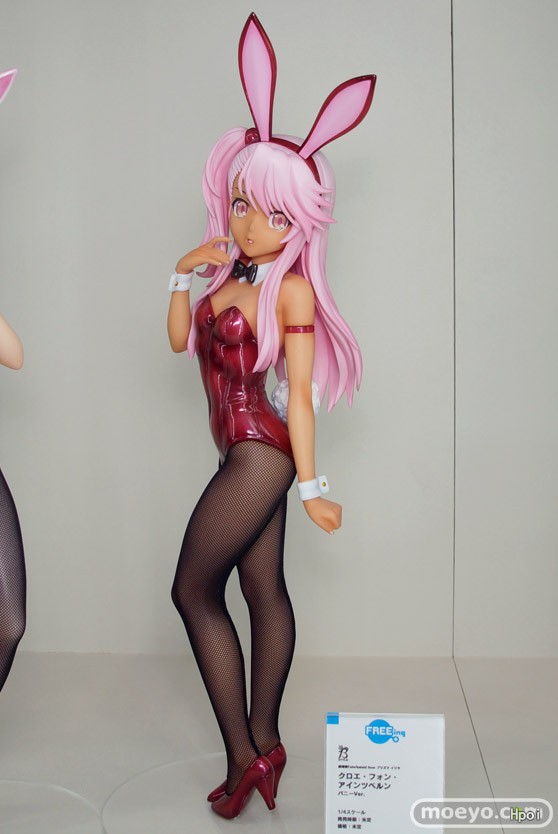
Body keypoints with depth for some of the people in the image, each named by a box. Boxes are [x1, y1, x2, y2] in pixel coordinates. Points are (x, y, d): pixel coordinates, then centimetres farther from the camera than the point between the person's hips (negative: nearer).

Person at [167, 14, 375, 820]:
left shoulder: (291, 288, -14)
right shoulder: (231, 273, 8)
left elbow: (299, 393, -15)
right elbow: (181, 339, 13)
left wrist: (311, 485, -16)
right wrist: (182, 274, 0)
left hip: (259, 456, -8)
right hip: (247, 457, 8)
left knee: (193, 589, -3)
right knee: (263, 591, 13)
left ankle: (243, 754, 5)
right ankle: (265, 742, 25)